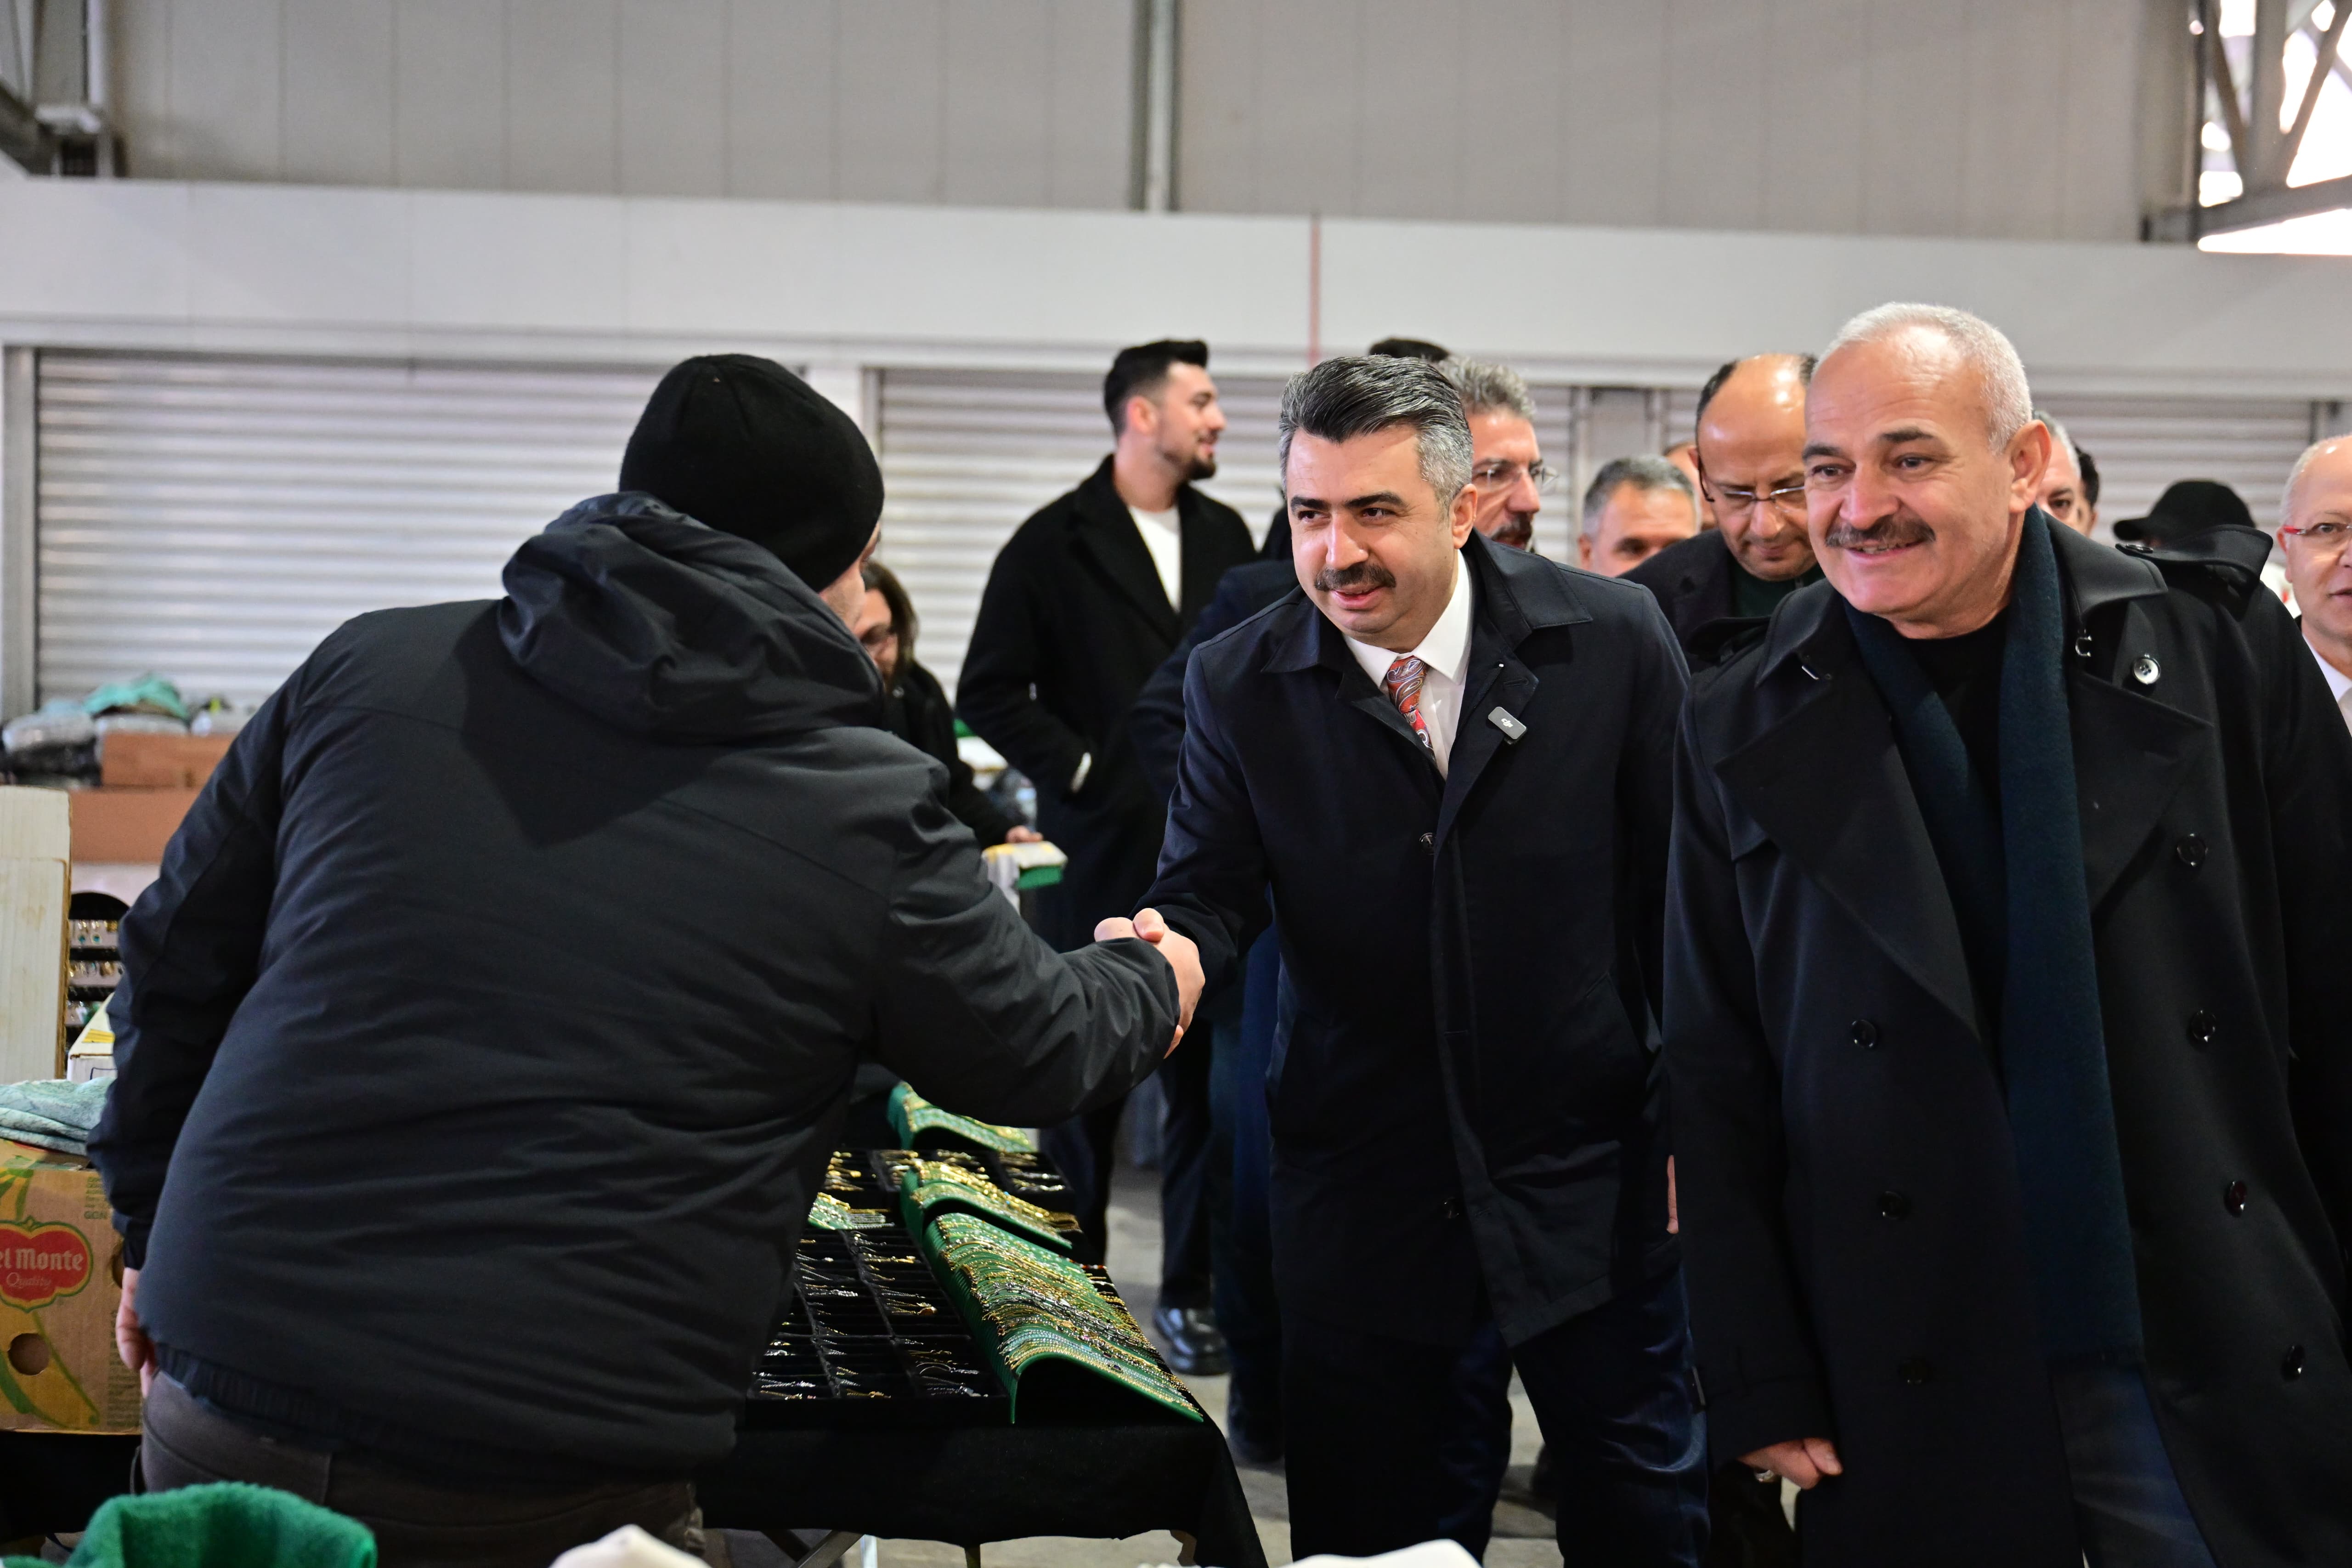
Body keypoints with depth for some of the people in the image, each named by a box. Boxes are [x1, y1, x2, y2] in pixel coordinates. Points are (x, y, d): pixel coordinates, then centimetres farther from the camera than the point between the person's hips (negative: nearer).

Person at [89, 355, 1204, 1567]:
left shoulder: (368, 669, 5)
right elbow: (1030, 1049, 13)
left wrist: (152, 1228, 26)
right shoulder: (868, 815, -2)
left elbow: (178, 956, 13)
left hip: (229, 1401, 4)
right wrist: (1148, 983, 36)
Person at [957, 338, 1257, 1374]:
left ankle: (1192, 1291, 12)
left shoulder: (1226, 538, 12)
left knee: (1208, 1074, 3)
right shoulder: (1054, 545, -2)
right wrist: (1082, 770, -9)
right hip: (1103, 852, -4)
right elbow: (988, 693, -3)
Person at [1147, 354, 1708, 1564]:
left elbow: (1683, 889, -1)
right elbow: (1210, 891, -2)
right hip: (1359, 1181, 1)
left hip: (1588, 1177, -1)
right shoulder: (1239, 683, -5)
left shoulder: (1612, 639, -8)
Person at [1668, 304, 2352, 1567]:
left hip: (2231, 1377, 0)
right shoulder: (1743, 736, 1)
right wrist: (1761, 1389, -1)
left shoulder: (2219, 650, -1)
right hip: (1912, 1403, 1)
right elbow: (1716, 1084, 2)